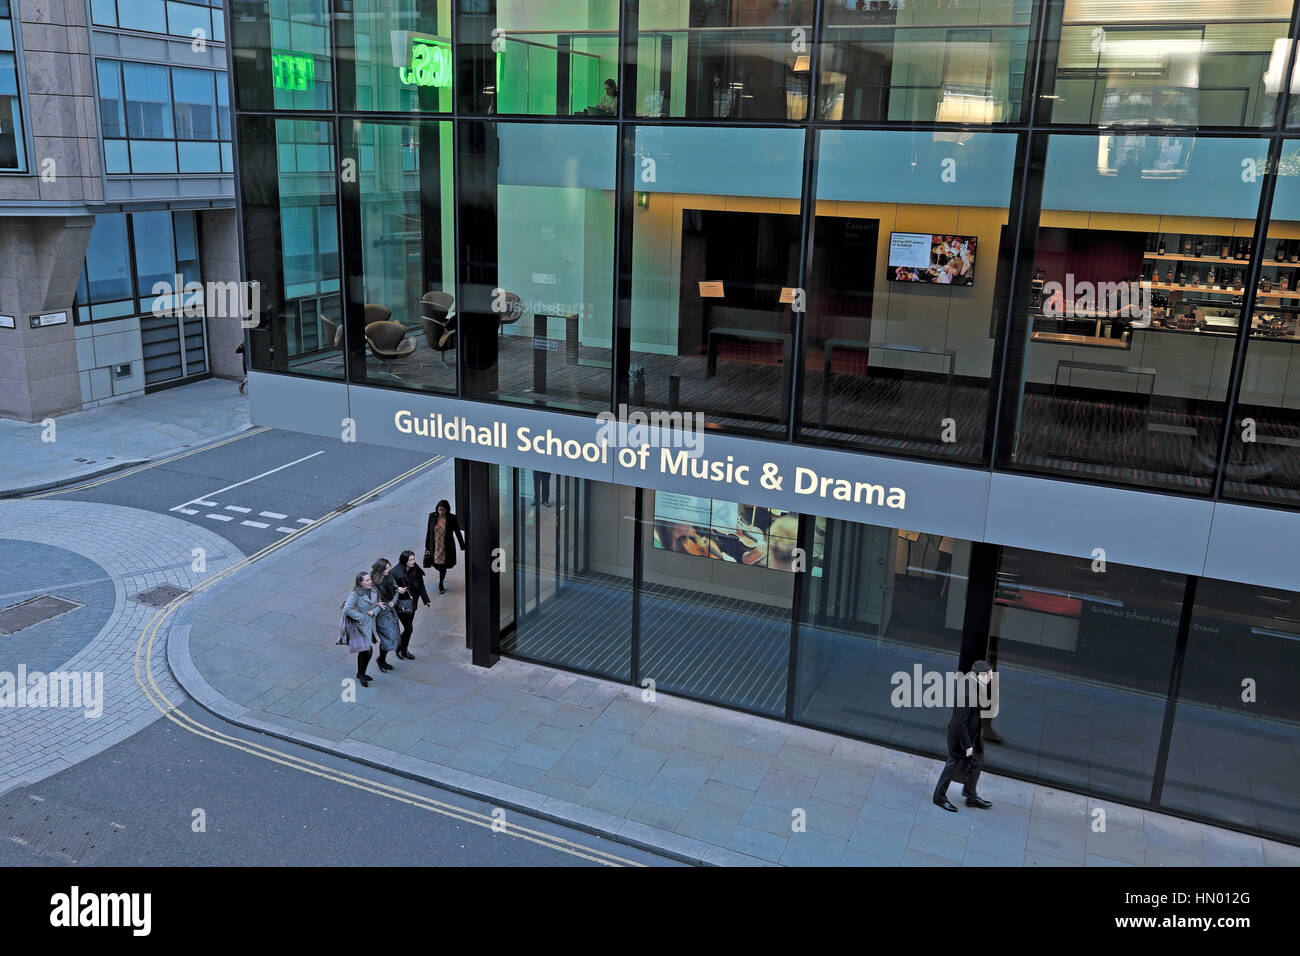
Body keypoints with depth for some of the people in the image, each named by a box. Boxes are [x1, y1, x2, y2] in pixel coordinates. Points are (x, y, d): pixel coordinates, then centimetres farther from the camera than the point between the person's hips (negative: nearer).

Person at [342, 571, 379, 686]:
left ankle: (360, 674, 36)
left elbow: (378, 604, 11)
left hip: (370, 625, 7)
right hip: (360, 626, -7)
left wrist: (374, 611, -9)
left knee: (363, 651, 19)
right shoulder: (355, 594, -21)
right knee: (367, 651, -11)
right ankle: (361, 674, 10)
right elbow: (347, 609, -27)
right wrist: (360, 617, -21)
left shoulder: (373, 591, 0)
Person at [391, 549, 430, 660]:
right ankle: (401, 650, 18)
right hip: (401, 604, -6)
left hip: (412, 604, 6)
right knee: (408, 628, -4)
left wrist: (426, 600, 10)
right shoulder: (396, 573, -19)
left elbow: (421, 586, 7)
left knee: (408, 627, 15)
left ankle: (404, 650, 32)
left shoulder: (415, 570, -3)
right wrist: (397, 590, -32)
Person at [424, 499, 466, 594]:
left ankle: (441, 584, 33)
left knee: (443, 566, 9)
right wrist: (427, 547, 0)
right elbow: (429, 532, -2)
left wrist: (463, 547, 0)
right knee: (435, 564, 16)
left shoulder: (452, 518, -16)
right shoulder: (432, 516, -10)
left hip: (446, 547, -2)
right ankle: (442, 574, 53)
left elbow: (458, 533, -6)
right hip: (434, 546, 2)